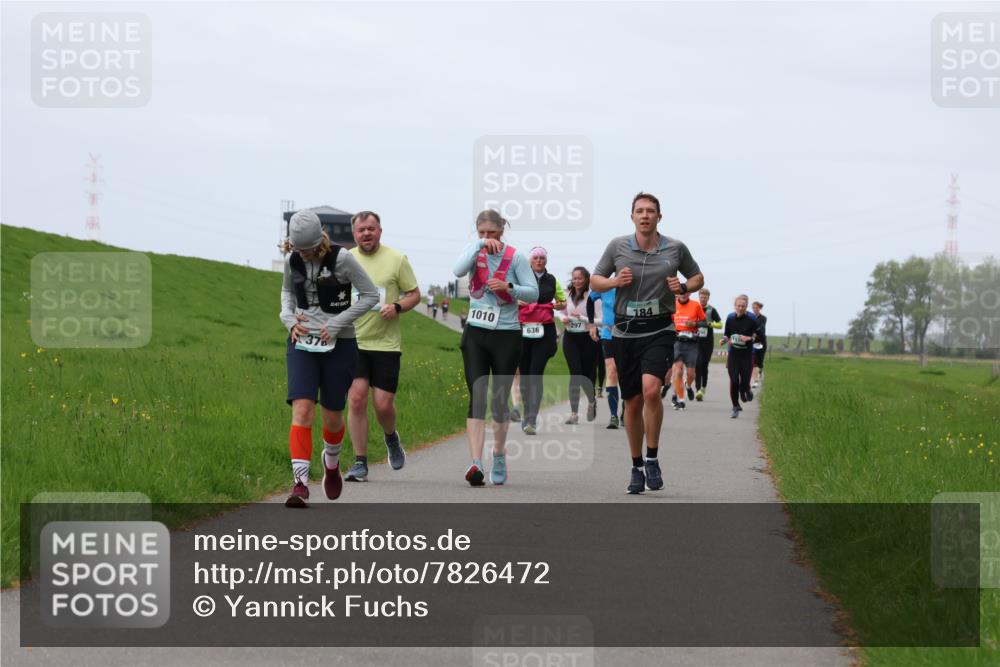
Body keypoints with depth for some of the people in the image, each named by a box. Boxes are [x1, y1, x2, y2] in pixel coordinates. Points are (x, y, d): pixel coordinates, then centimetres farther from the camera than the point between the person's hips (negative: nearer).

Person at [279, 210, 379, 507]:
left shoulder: (342, 260, -12)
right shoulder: (292, 261, 1)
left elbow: (370, 295, -5)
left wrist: (337, 323, -13)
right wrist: (289, 319, 0)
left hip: (338, 346, -2)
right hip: (302, 344, 2)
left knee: (332, 416, 8)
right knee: (302, 410, -14)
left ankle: (331, 461, 41)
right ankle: (300, 483, -19)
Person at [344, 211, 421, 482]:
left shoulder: (396, 259, 1)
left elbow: (415, 294, 5)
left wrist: (397, 307, -14)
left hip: (386, 344, -1)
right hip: (353, 341, 1)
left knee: (383, 404, -2)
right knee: (356, 399, -9)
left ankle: (391, 437, 33)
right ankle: (360, 463, -1)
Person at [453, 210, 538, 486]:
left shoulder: (515, 257, -2)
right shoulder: (474, 252, 3)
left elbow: (533, 292, -4)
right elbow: (459, 270, -18)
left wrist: (508, 287, -20)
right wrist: (480, 244, -21)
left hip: (507, 334, -1)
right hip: (475, 332, 1)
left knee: (499, 399, 6)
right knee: (477, 397, -12)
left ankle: (499, 455, 29)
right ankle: (475, 463, -22)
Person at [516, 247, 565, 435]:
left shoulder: (552, 281, 12)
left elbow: (563, 302, 24)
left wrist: (559, 305, 1)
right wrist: (517, 301, -10)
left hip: (544, 331, 0)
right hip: (523, 330, 0)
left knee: (536, 374, -11)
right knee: (524, 374, 5)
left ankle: (532, 421, -17)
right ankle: (526, 415, 22)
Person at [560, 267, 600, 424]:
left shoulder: (592, 296, -11)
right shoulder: (567, 295, 4)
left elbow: (601, 320, -14)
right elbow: (562, 312, 20)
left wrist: (582, 318, -21)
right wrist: (563, 318, -1)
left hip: (588, 338, -3)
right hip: (570, 337, 3)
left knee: (587, 374, 9)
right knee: (575, 374, -9)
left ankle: (591, 401, 41)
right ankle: (574, 414, -11)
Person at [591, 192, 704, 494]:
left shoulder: (676, 248, 2)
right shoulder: (617, 246, 2)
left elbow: (697, 277, 17)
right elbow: (595, 281, 11)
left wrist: (683, 287, -5)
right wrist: (615, 281, -10)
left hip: (659, 330, -2)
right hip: (625, 332, 2)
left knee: (651, 389, -24)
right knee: (632, 402, 5)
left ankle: (653, 459, -9)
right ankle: (637, 467, 20)